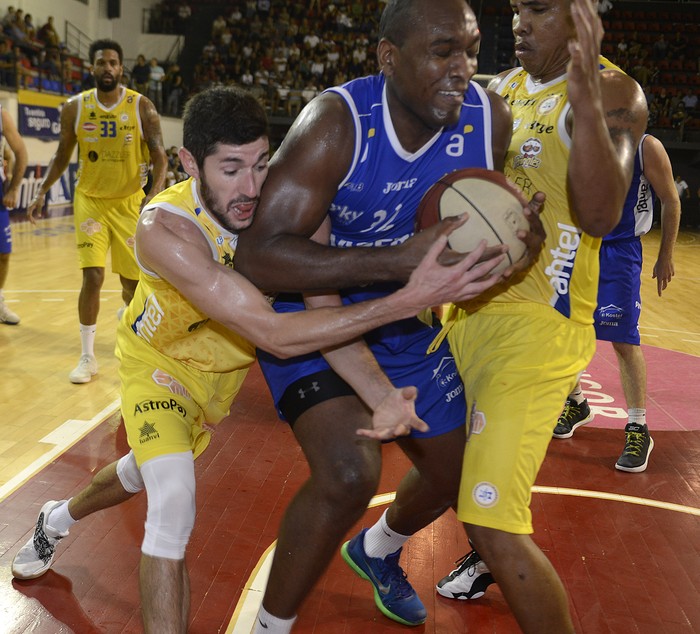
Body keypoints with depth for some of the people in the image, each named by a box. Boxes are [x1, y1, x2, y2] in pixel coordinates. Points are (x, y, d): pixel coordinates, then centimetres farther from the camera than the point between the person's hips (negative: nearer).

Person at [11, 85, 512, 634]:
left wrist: (378, 393, -44)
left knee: (145, 472, 26)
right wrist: (410, 300, -54)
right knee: (173, 506, -24)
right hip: (158, 359, -4)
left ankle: (55, 521, 58)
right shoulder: (163, 229, -41)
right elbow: (274, 334, -47)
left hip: (223, 364, 5)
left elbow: (326, 313, -25)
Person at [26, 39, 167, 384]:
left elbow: (159, 157, -9)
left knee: (132, 280, 6)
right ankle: (87, 357, 1)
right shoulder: (75, 107, -3)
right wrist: (42, 191, -7)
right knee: (92, 277, -11)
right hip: (90, 201, 0)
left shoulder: (142, 107, -8)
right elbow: (62, 155, 6)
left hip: (130, 202, 0)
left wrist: (155, 192, -27)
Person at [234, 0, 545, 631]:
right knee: (349, 473, -27)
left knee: (452, 473, 17)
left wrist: (518, 238, -20)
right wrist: (402, 259, -45)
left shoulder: (490, 117, -13)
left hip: (410, 327, 6)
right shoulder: (337, 121, -28)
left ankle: (376, 552, 53)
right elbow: (257, 255, -36)